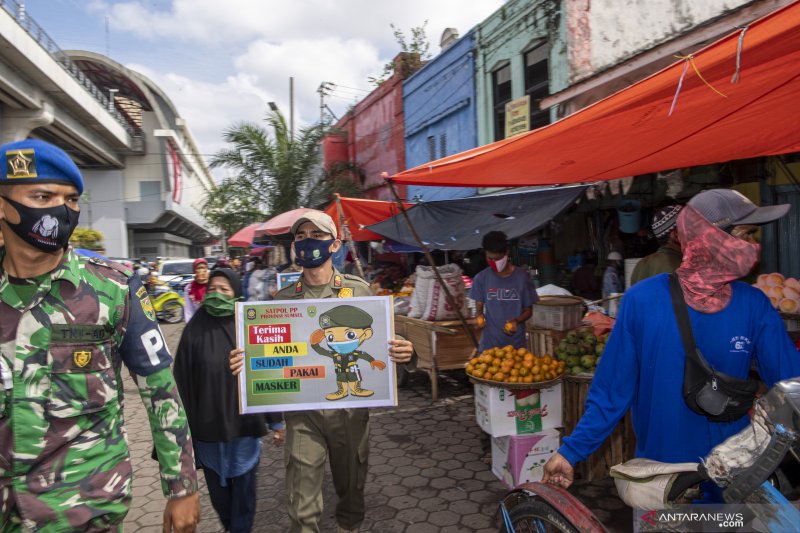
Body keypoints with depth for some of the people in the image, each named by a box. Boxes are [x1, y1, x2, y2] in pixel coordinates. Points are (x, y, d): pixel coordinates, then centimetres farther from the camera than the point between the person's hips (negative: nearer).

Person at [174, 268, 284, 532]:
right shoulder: (195, 331, -4)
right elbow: (182, 381, -4)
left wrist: (276, 420, 0)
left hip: (245, 422, -1)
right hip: (208, 424, 1)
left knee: (243, 484, 9)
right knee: (217, 486, 16)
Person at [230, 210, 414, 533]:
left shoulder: (359, 291, -2)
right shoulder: (284, 299, 2)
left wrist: (403, 354, -19)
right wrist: (245, 361, -15)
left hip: (351, 408, 0)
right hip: (302, 412, 0)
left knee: (352, 488, 19)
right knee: (302, 507, 3)